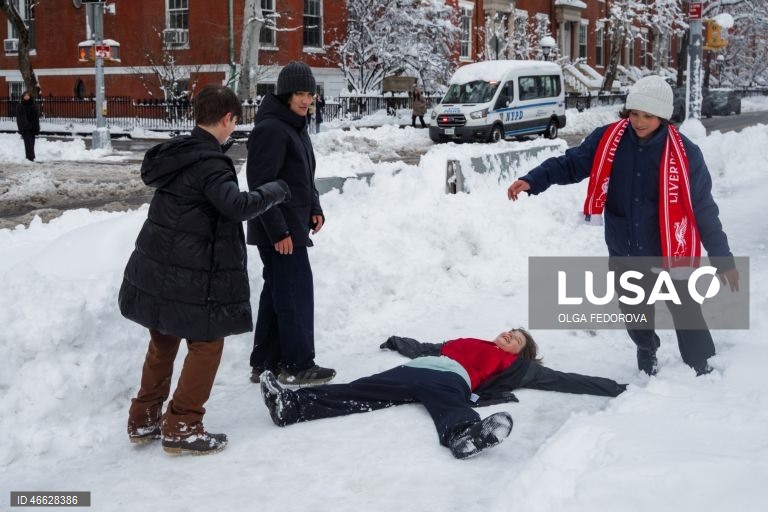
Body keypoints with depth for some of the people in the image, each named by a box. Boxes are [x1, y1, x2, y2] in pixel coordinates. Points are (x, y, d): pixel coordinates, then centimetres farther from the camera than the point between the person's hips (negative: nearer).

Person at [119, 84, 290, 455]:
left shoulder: (175, 153, 8)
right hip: (190, 276, -9)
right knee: (206, 344, 6)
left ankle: (144, 420, 29)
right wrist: (277, 190, -15)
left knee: (162, 342, 21)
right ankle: (181, 428, 9)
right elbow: (238, 206, -29)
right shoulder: (208, 163, -20)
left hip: (156, 268, 9)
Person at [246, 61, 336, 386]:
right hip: (279, 229, -10)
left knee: (277, 292, 13)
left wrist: (314, 209, 10)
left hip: (293, 225, 10)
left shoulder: (296, 127, 15)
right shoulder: (271, 129, -17)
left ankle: (265, 363, 21)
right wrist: (278, 231, -23)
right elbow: (260, 184, -22)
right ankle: (298, 366, 4)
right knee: (297, 292, -5)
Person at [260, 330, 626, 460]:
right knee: (361, 391, -17)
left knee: (446, 400, -41)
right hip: (416, 369, 4)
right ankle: (291, 405, -33)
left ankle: (465, 434, -74)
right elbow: (427, 347, 46)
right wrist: (397, 342, 58)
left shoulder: (516, 367, 27)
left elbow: (562, 380, 25)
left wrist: (612, 389, 24)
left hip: (450, 380, -4)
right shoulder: (470, 343, 38)